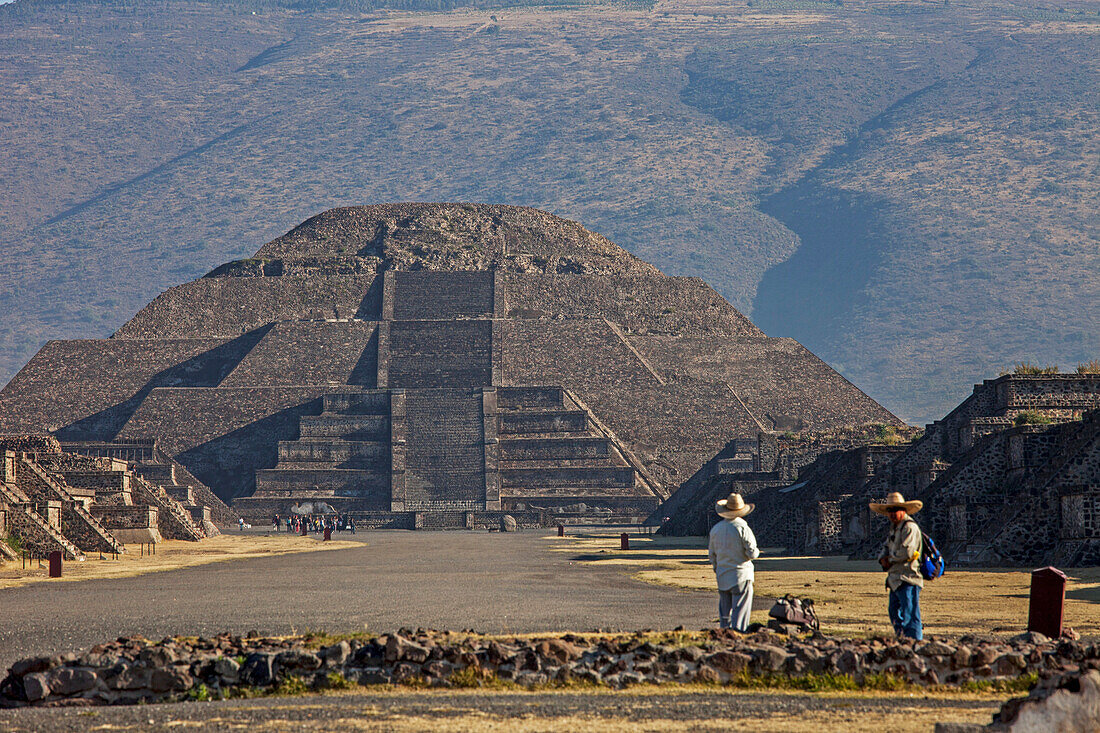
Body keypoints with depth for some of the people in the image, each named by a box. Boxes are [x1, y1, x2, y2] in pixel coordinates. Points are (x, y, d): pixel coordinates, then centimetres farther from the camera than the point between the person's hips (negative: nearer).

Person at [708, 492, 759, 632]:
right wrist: (756, 552, 8)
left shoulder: (716, 529, 6)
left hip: (722, 577, 5)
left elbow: (712, 555, 13)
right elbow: (752, 553, -14)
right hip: (741, 575, -5)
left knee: (725, 614, 13)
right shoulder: (742, 528, -13)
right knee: (741, 611, -3)